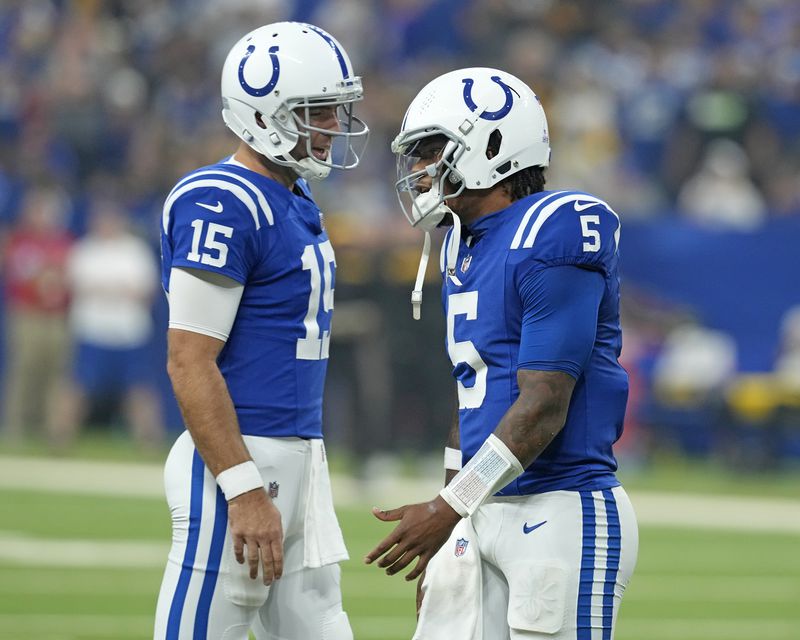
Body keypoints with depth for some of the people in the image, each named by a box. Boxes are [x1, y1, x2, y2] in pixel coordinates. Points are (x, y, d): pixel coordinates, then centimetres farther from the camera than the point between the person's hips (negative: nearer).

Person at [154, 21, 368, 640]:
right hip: (240, 458, -10)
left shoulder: (295, 204, 15)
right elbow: (190, 362, -19)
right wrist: (245, 490, -23)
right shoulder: (221, 206, -15)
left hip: (299, 464, 10)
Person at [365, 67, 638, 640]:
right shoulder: (464, 247, 15)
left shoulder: (554, 238, -14)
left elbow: (543, 408, -18)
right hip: (484, 515, 9)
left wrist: (448, 508, -19)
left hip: (562, 514, -9)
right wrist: (444, 527, 22)